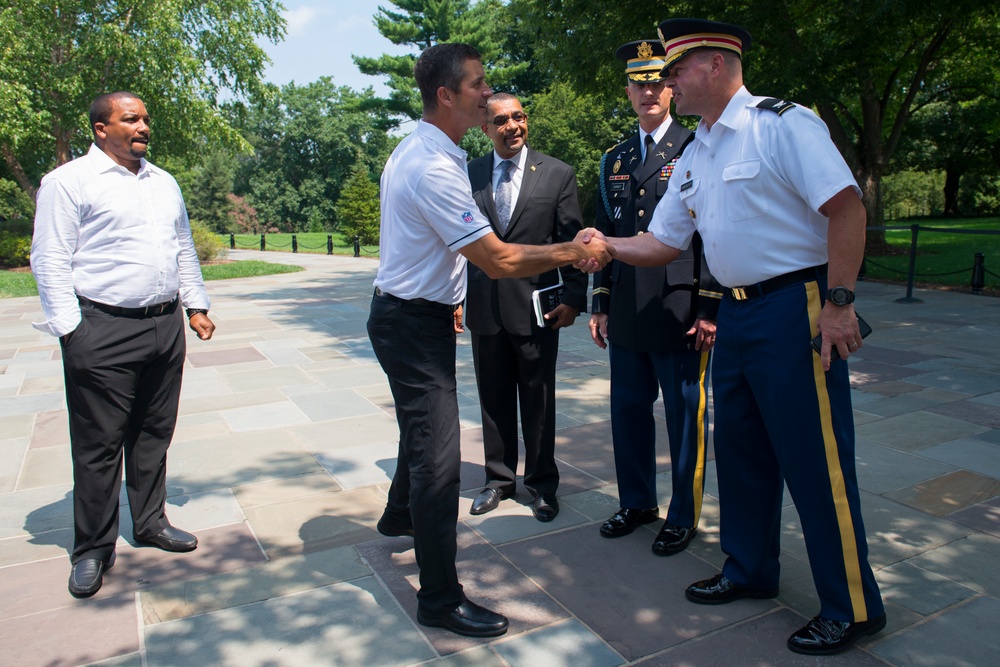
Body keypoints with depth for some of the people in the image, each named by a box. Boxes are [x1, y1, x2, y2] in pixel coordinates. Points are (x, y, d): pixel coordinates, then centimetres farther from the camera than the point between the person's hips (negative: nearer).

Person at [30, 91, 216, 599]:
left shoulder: (163, 182, 18)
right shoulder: (69, 181, -2)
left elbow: (184, 249, 22)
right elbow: (50, 260, -6)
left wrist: (196, 305, 15)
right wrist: (69, 329, -13)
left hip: (166, 325, 6)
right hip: (103, 331, -5)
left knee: (154, 433, 14)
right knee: (98, 443, 1)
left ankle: (150, 522, 29)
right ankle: (93, 549, 15)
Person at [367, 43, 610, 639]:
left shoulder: (421, 151, 10)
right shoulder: (434, 168, -24)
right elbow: (499, 260, -25)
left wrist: (448, 298, 28)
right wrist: (574, 250, -15)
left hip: (420, 314, 11)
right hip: (412, 324, -11)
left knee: (424, 428, 26)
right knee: (438, 453, -7)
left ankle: (401, 516, 51)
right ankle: (440, 598, 5)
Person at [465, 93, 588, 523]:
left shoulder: (557, 174, 0)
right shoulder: (469, 175, 5)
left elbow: (572, 241, -1)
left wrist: (574, 297, -8)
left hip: (536, 305, -2)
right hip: (484, 307, 2)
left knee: (538, 399, 8)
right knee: (493, 398, 12)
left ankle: (542, 483, 25)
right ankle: (499, 479, 30)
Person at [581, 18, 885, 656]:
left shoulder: (783, 124, -10)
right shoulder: (693, 158, 13)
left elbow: (847, 207, -17)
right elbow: (662, 243, 16)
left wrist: (839, 300, -20)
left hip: (795, 309, -8)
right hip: (736, 313, 8)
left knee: (816, 461, 0)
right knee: (742, 452, 17)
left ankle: (852, 607, 19)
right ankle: (750, 570, 36)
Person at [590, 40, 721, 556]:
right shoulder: (614, 160, 15)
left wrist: (710, 309, -12)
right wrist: (600, 305, 12)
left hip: (680, 311, -5)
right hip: (626, 315, 5)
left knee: (686, 417, 6)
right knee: (628, 411, 13)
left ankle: (683, 516, 22)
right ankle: (637, 502, 31)